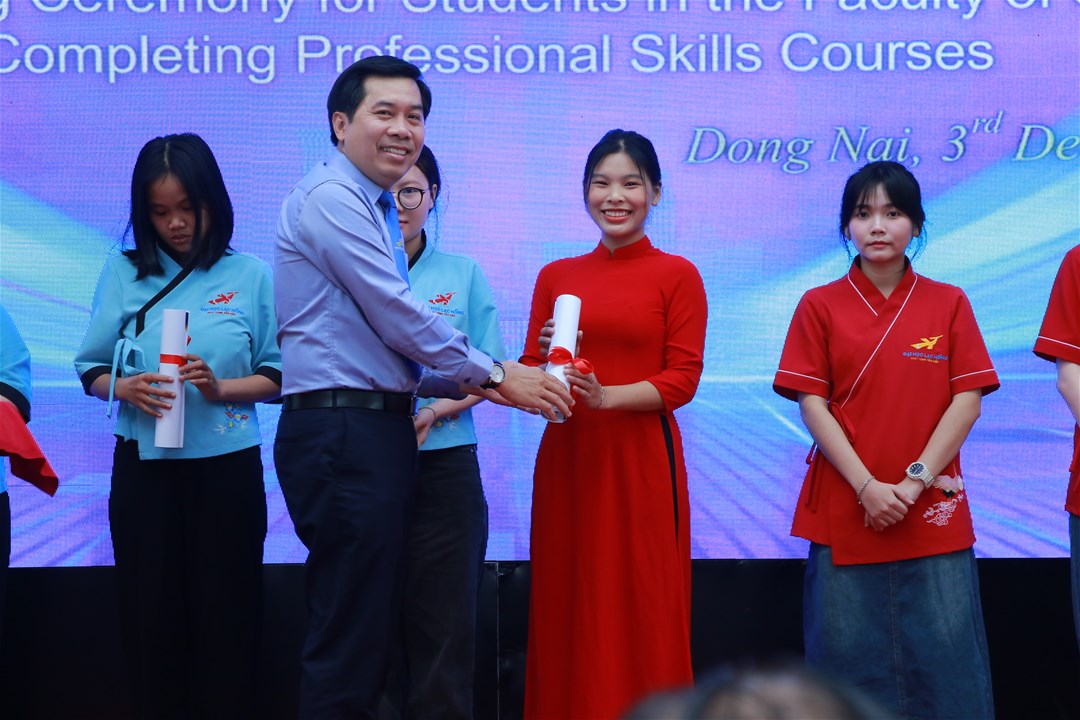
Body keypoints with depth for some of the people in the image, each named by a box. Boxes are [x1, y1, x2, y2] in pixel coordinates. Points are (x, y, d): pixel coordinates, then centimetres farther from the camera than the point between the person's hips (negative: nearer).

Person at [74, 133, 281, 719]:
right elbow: (92, 370, 5)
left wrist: (219, 389, -17)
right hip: (144, 467, 1)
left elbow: (275, 378, 0)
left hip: (226, 468, -1)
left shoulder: (250, 276, 0)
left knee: (225, 616, 3)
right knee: (151, 615, 4)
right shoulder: (124, 274, 5)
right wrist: (126, 388, -16)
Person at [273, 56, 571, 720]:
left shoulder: (375, 210, 21)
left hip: (377, 431, 10)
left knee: (368, 627, 12)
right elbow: (397, 315, -15)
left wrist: (473, 384, 10)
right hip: (344, 432, -10)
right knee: (350, 636, -7)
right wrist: (493, 374, -6)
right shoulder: (331, 198, -10)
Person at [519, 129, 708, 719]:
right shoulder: (556, 277, 13)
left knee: (640, 605, -4)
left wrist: (607, 396, -17)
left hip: (640, 457, -3)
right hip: (566, 456, 3)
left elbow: (683, 379, -3)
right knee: (567, 607, 2)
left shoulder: (676, 276, 2)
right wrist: (548, 364, -11)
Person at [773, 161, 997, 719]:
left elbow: (968, 399, 1)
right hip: (845, 508, 0)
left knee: (941, 652, -1)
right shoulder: (820, 306, 4)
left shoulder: (948, 304, 6)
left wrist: (916, 479, -9)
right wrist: (867, 486, -11)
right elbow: (811, 403, -2)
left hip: (934, 514, 0)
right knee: (849, 653, 3)